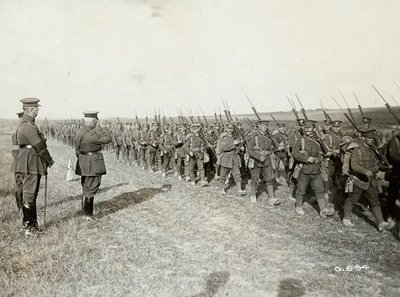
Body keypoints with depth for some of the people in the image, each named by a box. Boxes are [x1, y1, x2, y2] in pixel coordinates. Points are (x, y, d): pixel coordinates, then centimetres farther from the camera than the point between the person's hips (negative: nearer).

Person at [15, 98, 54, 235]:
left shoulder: (25, 122, 15)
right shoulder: (28, 126, -18)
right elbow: (40, 146, -17)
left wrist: (46, 160, 12)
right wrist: (49, 160, -4)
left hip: (32, 164, 10)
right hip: (30, 164, -10)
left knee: (32, 194, 16)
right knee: (29, 194, -3)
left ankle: (32, 222, 25)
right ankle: (28, 225, 6)